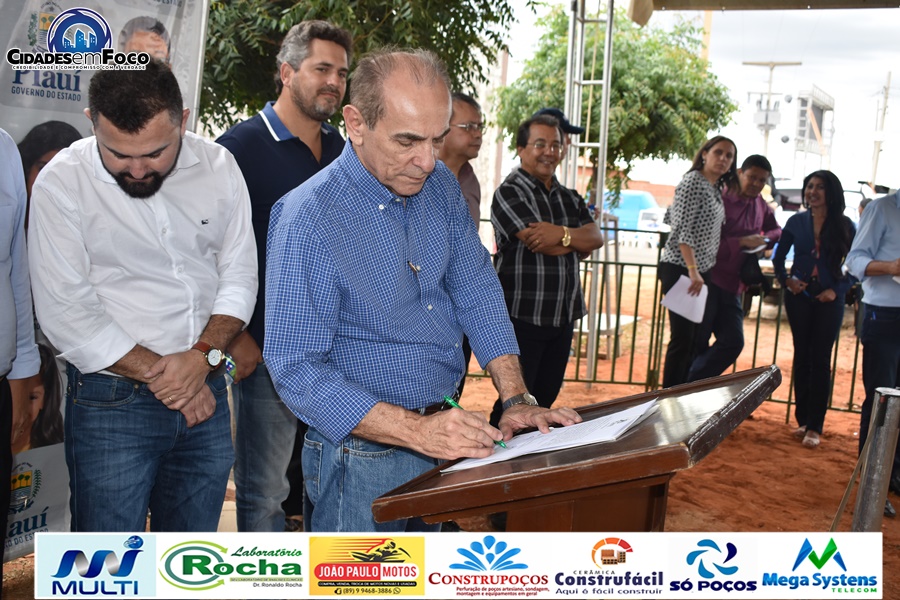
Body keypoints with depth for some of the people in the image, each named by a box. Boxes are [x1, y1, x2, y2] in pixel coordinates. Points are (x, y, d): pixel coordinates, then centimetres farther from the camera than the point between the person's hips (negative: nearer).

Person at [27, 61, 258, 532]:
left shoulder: (218, 167, 1)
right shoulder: (61, 183, -10)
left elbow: (239, 276, 3)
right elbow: (66, 314, -13)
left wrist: (203, 355, -13)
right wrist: (160, 375, -12)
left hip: (207, 396, 4)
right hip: (110, 404, -3)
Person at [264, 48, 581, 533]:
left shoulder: (440, 186, 1)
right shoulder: (307, 220, -20)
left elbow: (476, 291, 6)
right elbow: (296, 369, -22)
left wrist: (516, 400, -5)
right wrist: (419, 432, -29)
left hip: (442, 433, 7)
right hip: (363, 454, -6)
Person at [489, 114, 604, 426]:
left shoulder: (569, 198, 16)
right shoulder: (509, 193, -7)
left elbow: (596, 238, 0)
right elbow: (541, 244, -19)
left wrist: (563, 234, -19)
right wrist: (578, 240, -4)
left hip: (562, 316, 7)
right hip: (522, 316, -7)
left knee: (545, 400, 15)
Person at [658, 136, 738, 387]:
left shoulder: (717, 189, 15)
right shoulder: (693, 182, -10)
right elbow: (682, 230, -19)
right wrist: (692, 270, -25)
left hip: (701, 271, 9)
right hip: (680, 269, -9)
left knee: (694, 339, 10)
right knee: (682, 338, -8)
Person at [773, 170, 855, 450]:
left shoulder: (844, 226, -1)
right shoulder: (796, 222, 4)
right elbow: (778, 256, 11)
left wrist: (837, 290, -11)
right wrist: (786, 280, -4)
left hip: (829, 300, -2)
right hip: (800, 295, 2)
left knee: (821, 360, -2)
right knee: (802, 356, 8)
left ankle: (814, 427, 0)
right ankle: (802, 419, 17)